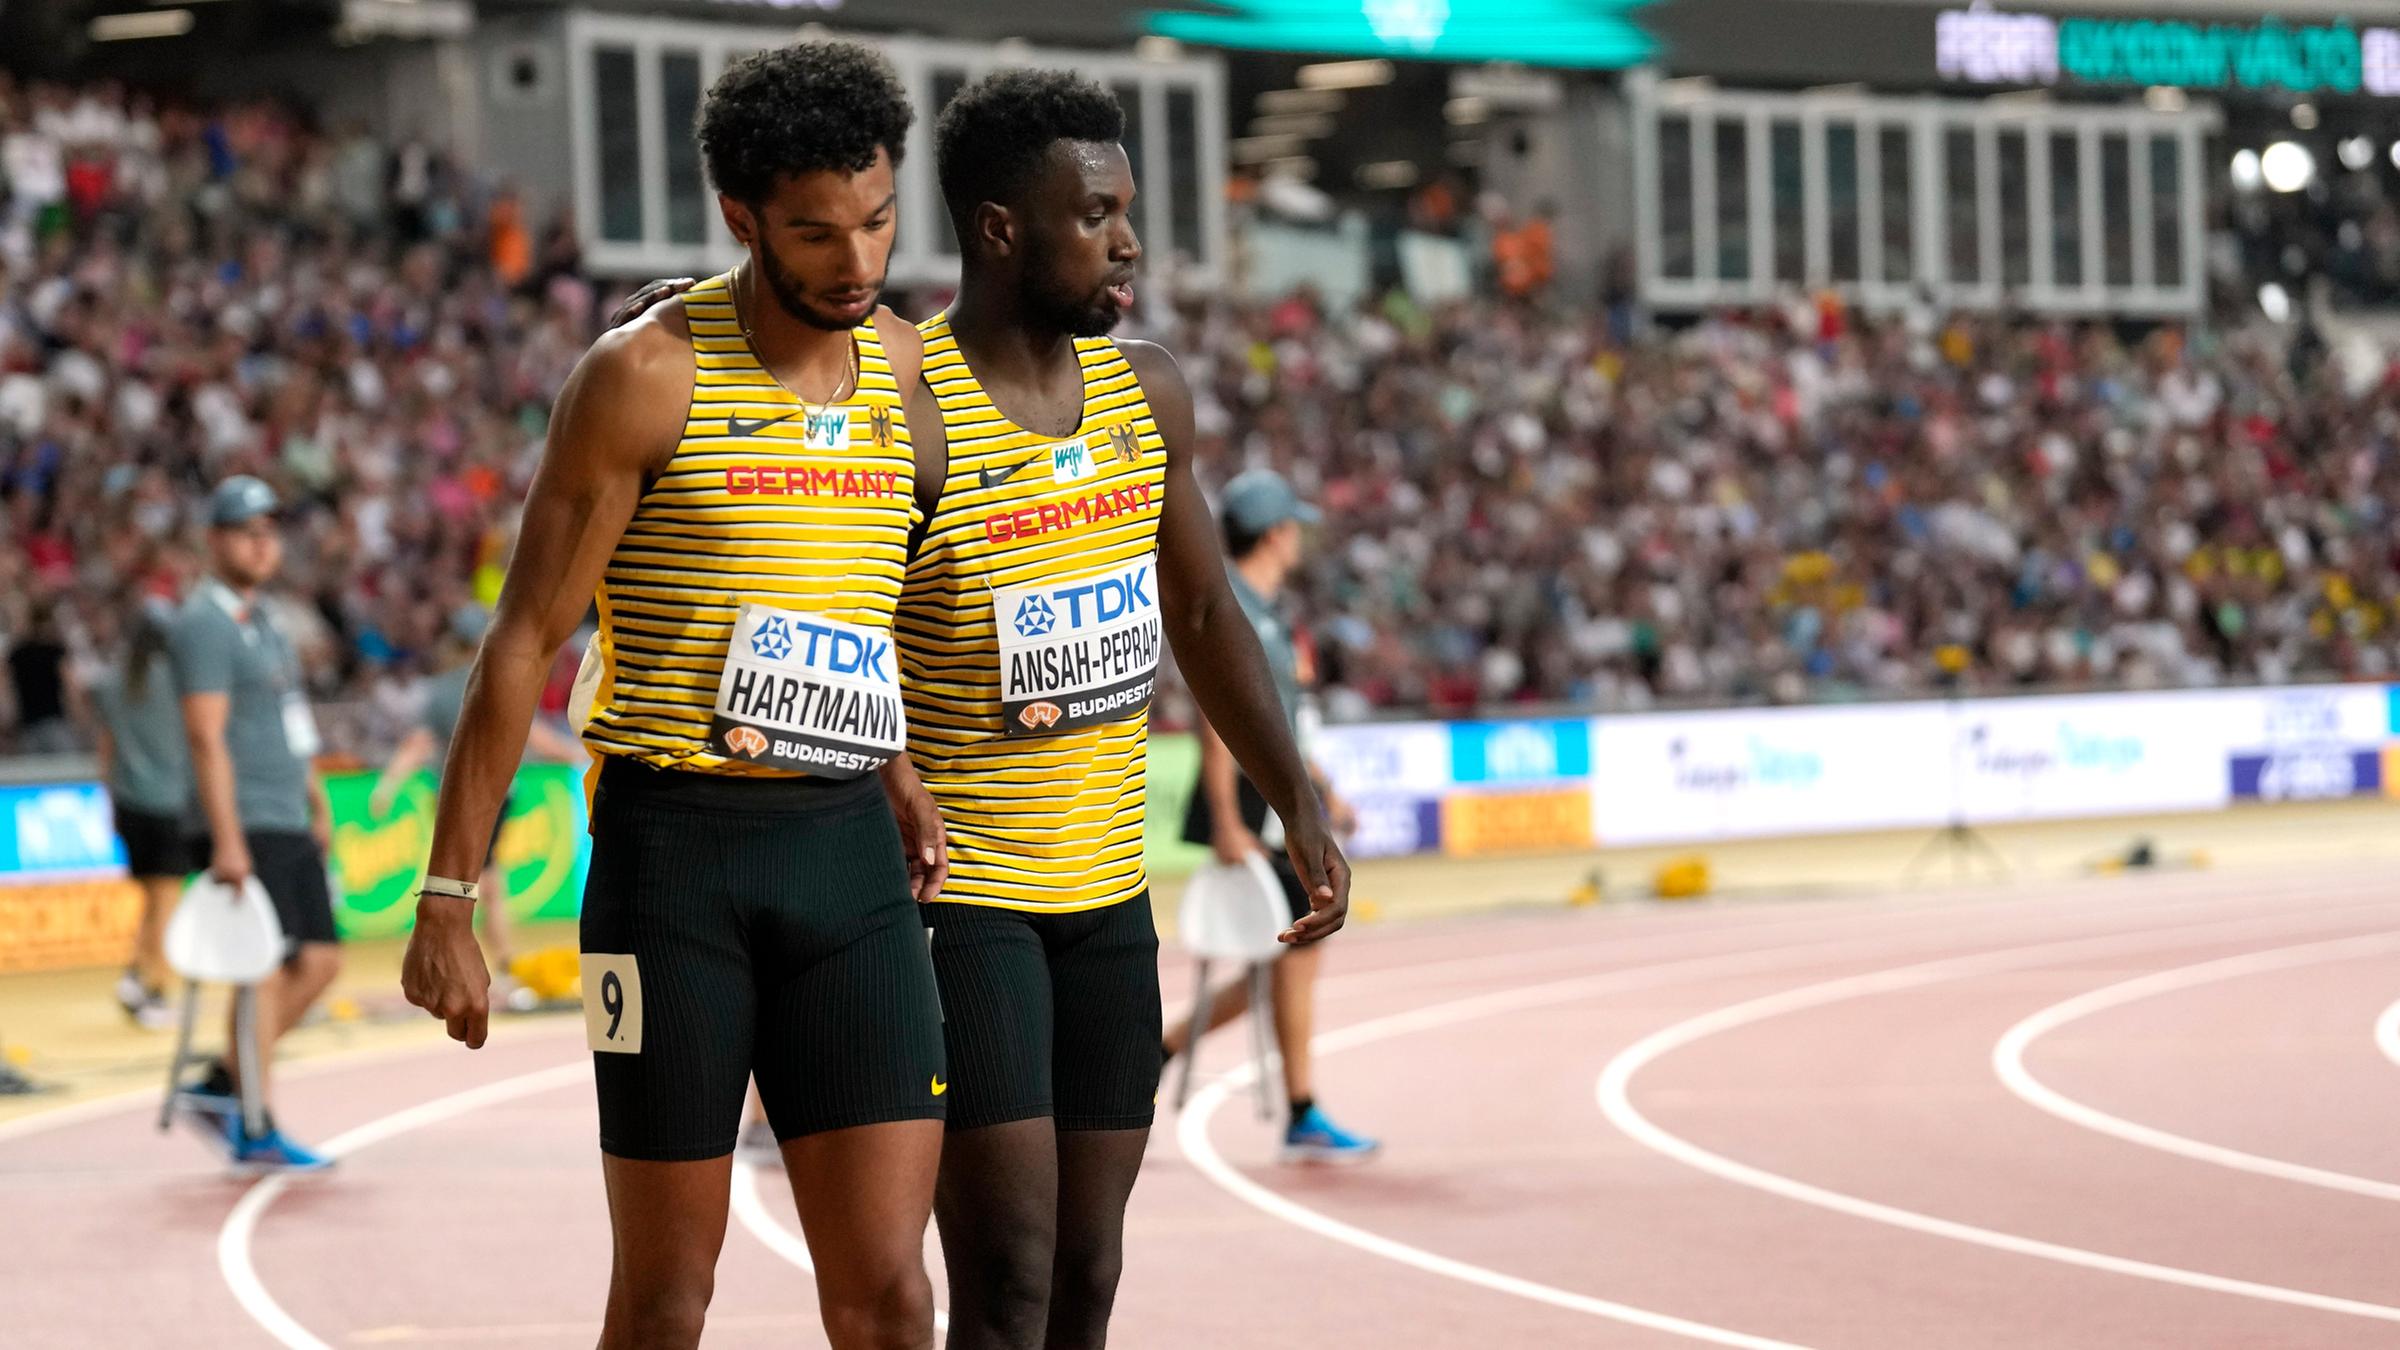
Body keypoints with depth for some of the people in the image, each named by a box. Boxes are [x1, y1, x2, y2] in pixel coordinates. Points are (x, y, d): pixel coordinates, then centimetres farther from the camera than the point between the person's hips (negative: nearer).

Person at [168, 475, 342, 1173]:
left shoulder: (260, 619, 19)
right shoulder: (204, 623, -10)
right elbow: (207, 736, -17)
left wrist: (317, 802, 22)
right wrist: (227, 841, -22)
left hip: (290, 825, 9)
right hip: (247, 828, -9)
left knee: (319, 961, 7)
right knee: (264, 971, -9)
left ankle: (222, 1086, 15)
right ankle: (257, 1133, -5)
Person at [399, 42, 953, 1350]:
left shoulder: (907, 371, 8)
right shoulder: (645, 376, -7)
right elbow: (522, 643, -6)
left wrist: (895, 773, 7)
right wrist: (447, 901, -9)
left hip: (850, 854, 4)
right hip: (674, 848, -4)